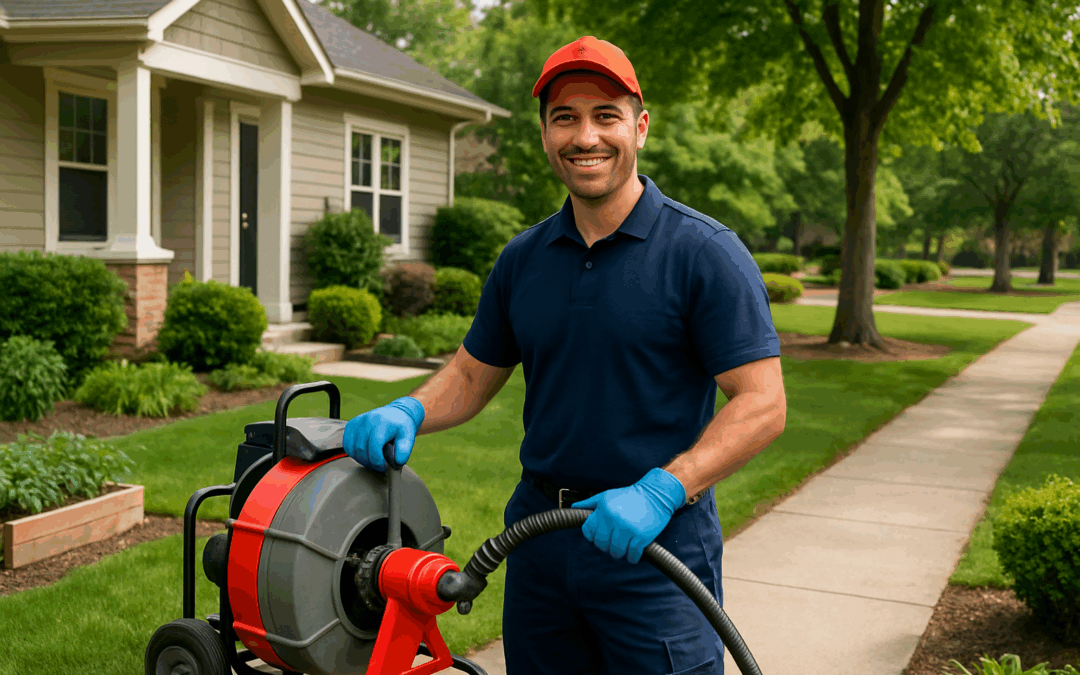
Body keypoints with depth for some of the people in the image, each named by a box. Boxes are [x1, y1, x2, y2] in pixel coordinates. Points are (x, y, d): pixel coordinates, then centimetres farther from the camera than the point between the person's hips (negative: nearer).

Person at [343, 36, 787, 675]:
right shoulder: (522, 259, 6)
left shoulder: (705, 253, -10)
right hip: (538, 534, 5)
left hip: (655, 548, -5)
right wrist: (408, 412, -7)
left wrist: (660, 492, -25)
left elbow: (762, 403, -15)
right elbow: (472, 375, 14)